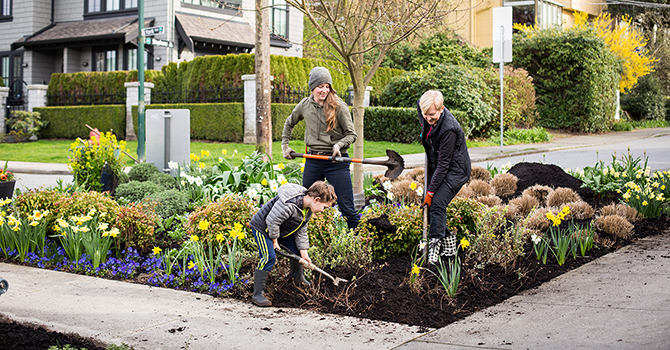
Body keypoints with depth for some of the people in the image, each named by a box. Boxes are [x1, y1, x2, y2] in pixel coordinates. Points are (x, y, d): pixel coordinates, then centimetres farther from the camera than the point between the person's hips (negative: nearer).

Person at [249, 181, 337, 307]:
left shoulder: (308, 210, -6)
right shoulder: (289, 204, -38)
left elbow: (301, 231, 3)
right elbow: (272, 221, -31)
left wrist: (304, 252, -2)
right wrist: (274, 240, -17)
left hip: (282, 230, 9)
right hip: (262, 227, -9)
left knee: (298, 250, 12)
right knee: (269, 257, -21)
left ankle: (299, 280, 36)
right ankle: (257, 295, -16)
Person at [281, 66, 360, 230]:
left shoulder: (339, 106, -6)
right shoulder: (304, 105, 5)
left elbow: (351, 134, -2)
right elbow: (289, 123, 25)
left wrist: (338, 144, -20)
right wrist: (284, 145, 18)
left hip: (336, 162, -4)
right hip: (313, 161, 4)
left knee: (347, 209, -6)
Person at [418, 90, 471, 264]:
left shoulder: (449, 129, -31)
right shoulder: (427, 118, -8)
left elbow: (443, 164, -27)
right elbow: (419, 104, 20)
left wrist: (431, 191, -23)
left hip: (455, 171, -9)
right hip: (437, 168, 9)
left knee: (437, 203, -24)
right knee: (428, 204, 3)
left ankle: (434, 246, -23)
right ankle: (448, 243, 14)